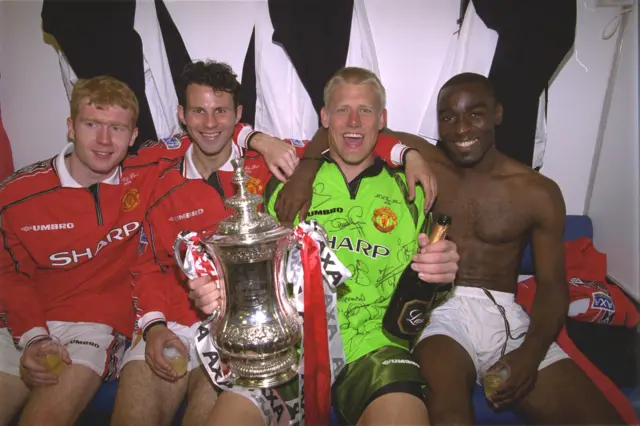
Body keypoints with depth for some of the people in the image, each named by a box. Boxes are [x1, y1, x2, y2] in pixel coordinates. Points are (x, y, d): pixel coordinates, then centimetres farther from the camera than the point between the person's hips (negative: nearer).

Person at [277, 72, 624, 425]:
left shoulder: (539, 192, 6)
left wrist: (531, 351, -11)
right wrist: (305, 168, -17)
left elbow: (552, 284, 7)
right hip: (440, 309, -3)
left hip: (505, 315, 4)